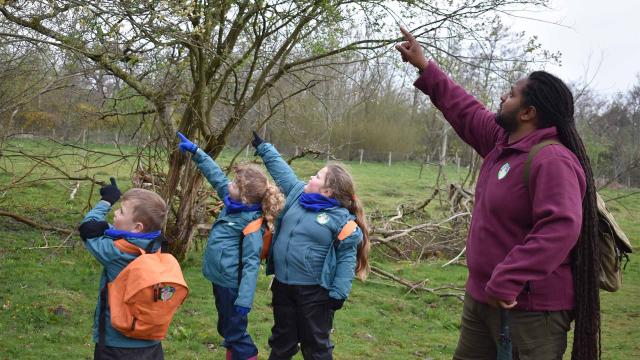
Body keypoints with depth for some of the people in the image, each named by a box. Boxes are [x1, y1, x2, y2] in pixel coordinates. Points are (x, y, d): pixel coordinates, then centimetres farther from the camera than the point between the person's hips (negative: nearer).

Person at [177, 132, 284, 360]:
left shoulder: (251, 225, -23)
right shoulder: (233, 203, 0)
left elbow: (251, 264, -26)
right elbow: (216, 176, 11)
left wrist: (244, 299, -28)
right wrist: (195, 151, 12)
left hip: (232, 285, -9)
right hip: (220, 279, 9)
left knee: (236, 333, 1)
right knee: (226, 328, 22)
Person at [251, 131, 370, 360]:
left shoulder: (342, 218, -16)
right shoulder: (298, 193, 3)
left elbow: (346, 258, -16)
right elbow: (279, 168, 17)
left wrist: (338, 293, -19)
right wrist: (262, 147, 22)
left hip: (314, 291, -6)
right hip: (283, 285, 6)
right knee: (282, 339, 20)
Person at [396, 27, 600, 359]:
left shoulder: (552, 160, -23)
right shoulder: (504, 141, 6)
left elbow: (560, 228, -34)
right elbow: (465, 111, 20)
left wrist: (506, 281, -34)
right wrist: (424, 68, 23)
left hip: (529, 307, -10)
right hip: (482, 295, 10)